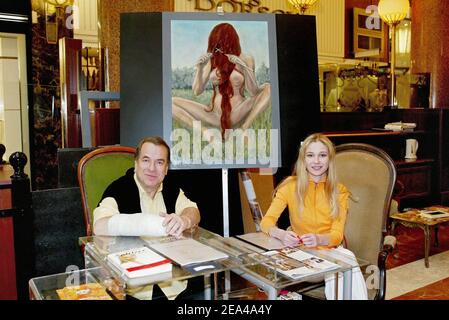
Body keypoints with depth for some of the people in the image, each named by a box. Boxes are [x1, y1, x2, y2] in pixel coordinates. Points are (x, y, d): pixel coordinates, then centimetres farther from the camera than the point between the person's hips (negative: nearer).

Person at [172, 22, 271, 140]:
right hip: (215, 115, 2)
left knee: (269, 88, -24)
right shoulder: (211, 59, 5)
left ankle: (244, 129, -19)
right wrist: (199, 67, -12)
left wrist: (245, 68, -22)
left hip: (238, 115, -2)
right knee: (172, 102, -12)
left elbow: (253, 92, -9)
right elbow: (197, 91, 2)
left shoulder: (246, 59, 0)